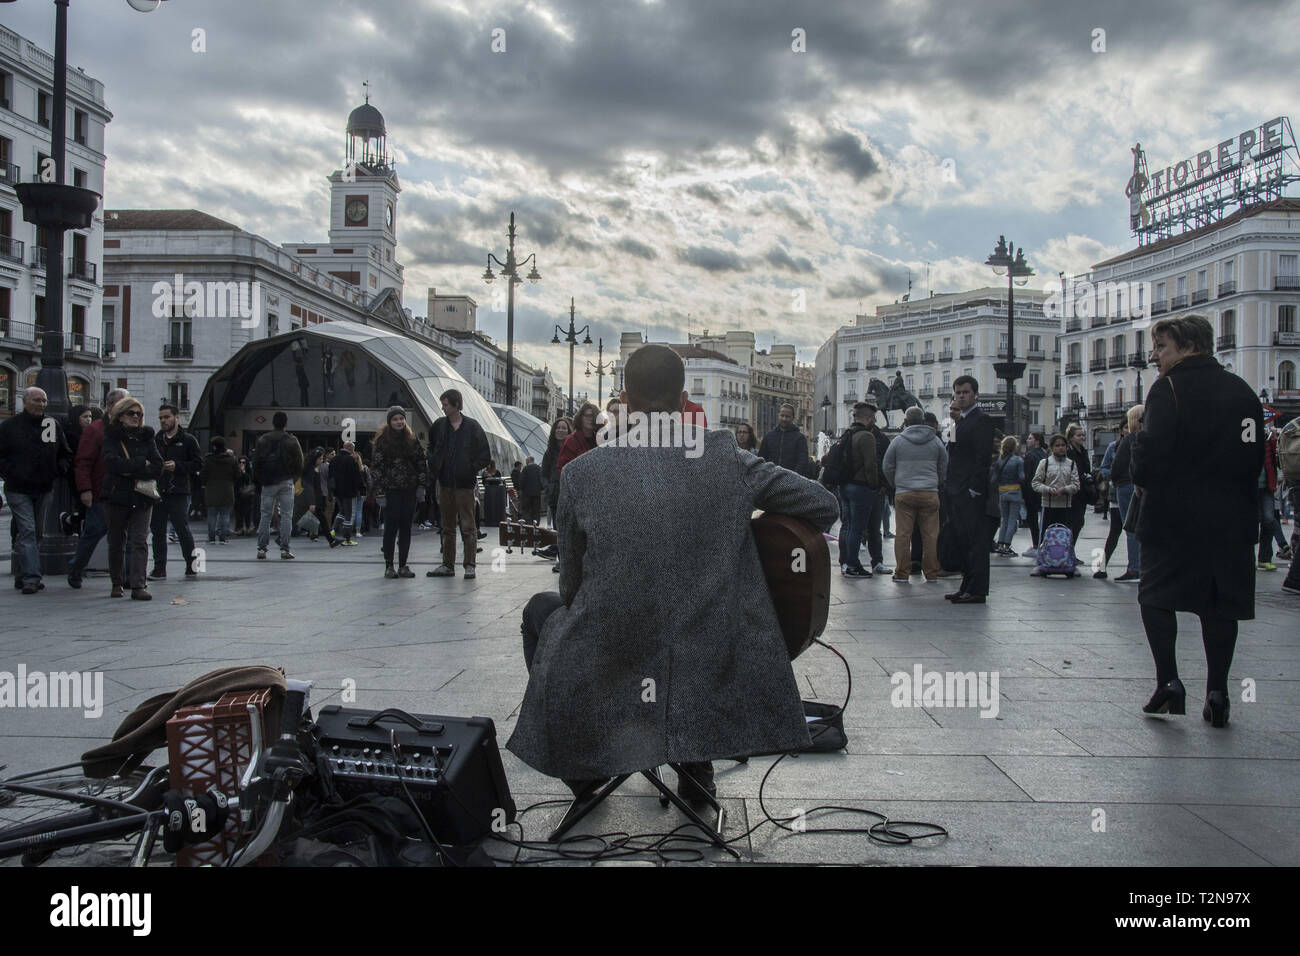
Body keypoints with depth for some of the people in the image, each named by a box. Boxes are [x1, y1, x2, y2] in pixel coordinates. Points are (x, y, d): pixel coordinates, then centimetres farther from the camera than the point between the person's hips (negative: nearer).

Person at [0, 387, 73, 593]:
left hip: (43, 489, 4)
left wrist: (59, 471, 3)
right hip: (18, 490, -4)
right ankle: (30, 578, -16)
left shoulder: (54, 425, 8)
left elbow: (66, 454, 18)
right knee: (27, 531, -13)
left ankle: (22, 576, 21)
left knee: (35, 533, 10)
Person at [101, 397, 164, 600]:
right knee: (116, 543, 8)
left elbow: (158, 467, -1)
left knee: (140, 541, -8)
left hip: (142, 497, 1)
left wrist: (130, 469, -11)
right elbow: (112, 462, -13)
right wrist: (142, 465, -10)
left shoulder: (146, 437, 10)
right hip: (117, 496, -1)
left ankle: (138, 585, -12)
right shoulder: (111, 436, 5)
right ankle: (117, 583, 22)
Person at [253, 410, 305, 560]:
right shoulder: (291, 441, -1)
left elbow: (256, 462, 4)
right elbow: (299, 462, 0)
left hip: (268, 483, 2)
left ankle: (261, 548, 5)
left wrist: (258, 480, 14)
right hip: (286, 482, -2)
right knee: (286, 515, 1)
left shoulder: (262, 440, 4)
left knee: (265, 515, 6)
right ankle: (284, 549, -3)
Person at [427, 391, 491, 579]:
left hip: (464, 484, -4)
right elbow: (431, 450, 19)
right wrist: (434, 469, 7)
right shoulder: (439, 426, 6)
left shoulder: (472, 426, -4)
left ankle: (470, 565, 2)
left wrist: (471, 469, -8)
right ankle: (448, 565, 17)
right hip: (445, 484, 4)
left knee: (468, 527, -2)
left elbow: (485, 456, -2)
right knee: (447, 527, 11)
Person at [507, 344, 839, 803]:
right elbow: (823, 506, 0)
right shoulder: (726, 458, -6)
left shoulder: (582, 473, -7)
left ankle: (582, 767, 34)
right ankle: (697, 768, 33)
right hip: (711, 688, 2)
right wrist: (754, 543, 17)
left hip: (604, 686, -1)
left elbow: (572, 587, 2)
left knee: (542, 608, 29)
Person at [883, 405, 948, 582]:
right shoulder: (935, 441, 5)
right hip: (930, 493, 1)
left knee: (903, 534, 2)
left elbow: (887, 467, 6)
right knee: (930, 535, 5)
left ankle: (902, 573, 4)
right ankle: (932, 573, 8)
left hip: (904, 494, -1)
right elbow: (944, 466, 11)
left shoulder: (898, 442, 1)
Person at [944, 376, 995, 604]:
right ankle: (967, 586, 19)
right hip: (956, 491, 9)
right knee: (962, 540, 13)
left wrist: (974, 489, -19)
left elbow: (983, 457, -15)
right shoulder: (960, 421, 20)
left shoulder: (981, 420, -9)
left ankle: (977, 590, -4)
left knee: (975, 540, -7)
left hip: (971, 493, -9)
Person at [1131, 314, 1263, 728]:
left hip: (1174, 513, -5)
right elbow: (1256, 457, 11)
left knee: (1156, 595, 6)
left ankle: (1169, 682, -4)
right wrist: (1245, 507, 18)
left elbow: (1153, 448, -19)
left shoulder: (1169, 388, -9)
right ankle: (1217, 692, 8)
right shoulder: (1243, 391, 9)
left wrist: (1143, 480, 0)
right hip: (1231, 518, 5)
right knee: (1220, 603, 9)